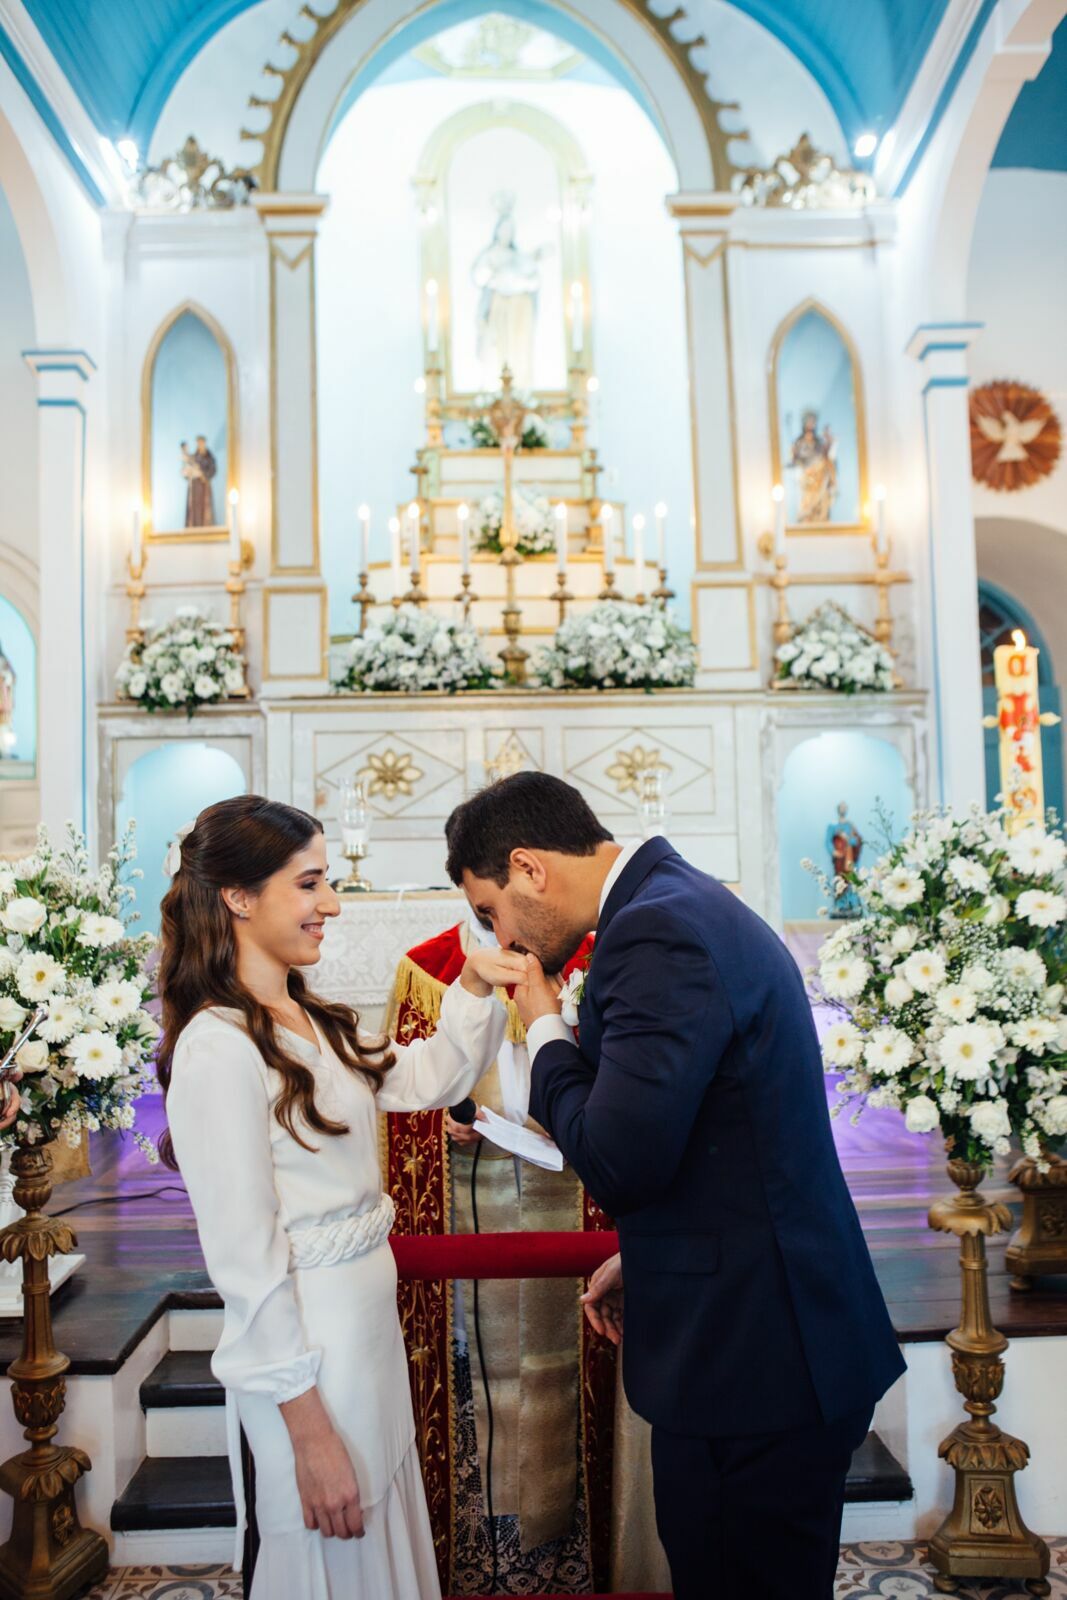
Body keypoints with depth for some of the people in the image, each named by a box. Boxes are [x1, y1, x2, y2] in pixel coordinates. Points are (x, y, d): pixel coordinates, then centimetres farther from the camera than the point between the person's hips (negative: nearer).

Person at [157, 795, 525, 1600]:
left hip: (369, 1323, 8)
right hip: (305, 1348, -8)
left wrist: (473, 986, -5)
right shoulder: (219, 1047, -22)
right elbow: (244, 1258, -21)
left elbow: (430, 1080, 11)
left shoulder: (313, 1022, 6)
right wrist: (309, 1429, -18)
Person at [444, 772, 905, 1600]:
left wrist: (547, 1032, -11)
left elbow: (617, 1163, -26)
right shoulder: (692, 902, 9)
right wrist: (646, 1256, 16)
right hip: (772, 1335, 10)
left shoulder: (658, 932, -22)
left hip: (753, 1357, -10)